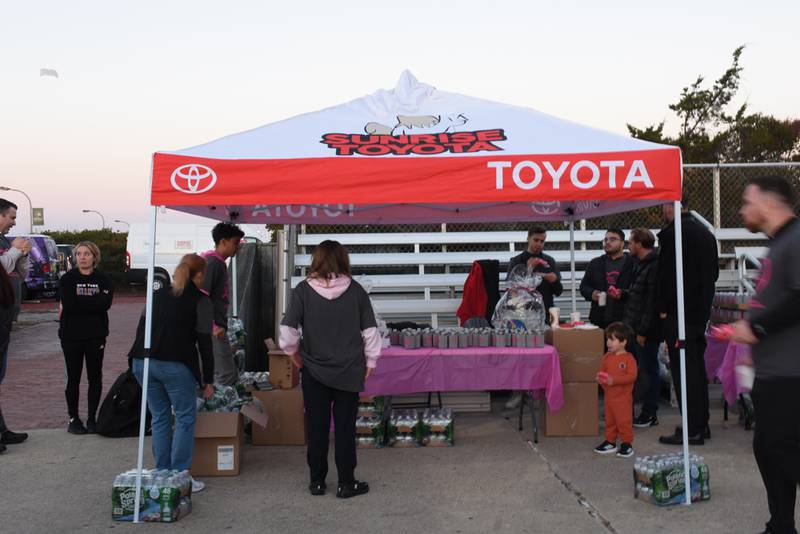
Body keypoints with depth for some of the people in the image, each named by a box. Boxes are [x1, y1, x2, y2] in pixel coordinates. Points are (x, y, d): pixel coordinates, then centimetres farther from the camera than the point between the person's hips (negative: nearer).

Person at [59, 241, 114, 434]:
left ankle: (91, 418, 17)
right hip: (71, 335, -1)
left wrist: (79, 302, -13)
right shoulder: (68, 279, 1)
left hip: (95, 336, 1)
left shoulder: (103, 280, 2)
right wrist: (94, 300, -12)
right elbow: (68, 304, -15)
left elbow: (106, 304, -14)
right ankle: (73, 419, 17)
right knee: (73, 378, 6)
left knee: (95, 378, 6)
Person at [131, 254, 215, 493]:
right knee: (185, 419, 6)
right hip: (176, 366, -6)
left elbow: (140, 330, 17)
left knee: (160, 417, 16)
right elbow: (204, 344, -2)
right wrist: (208, 380, 4)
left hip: (144, 363, 6)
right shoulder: (201, 301, 0)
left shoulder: (158, 294, 17)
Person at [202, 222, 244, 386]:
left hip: (218, 327, 10)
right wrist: (213, 327, -21)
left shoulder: (219, 263, 15)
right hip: (214, 329, -10)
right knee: (228, 375, -8)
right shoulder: (212, 263, -15)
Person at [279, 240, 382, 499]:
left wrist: (293, 351, 7)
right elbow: (370, 331, -4)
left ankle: (317, 481, 22)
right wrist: (370, 361, 8)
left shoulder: (303, 290, -8)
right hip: (349, 371, 0)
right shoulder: (355, 290, -6)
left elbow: (288, 330, -12)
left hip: (314, 370, 0)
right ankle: (346, 483, 17)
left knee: (317, 427, 12)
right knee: (345, 427, 10)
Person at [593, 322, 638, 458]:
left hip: (623, 397, -6)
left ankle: (627, 444, 13)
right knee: (609, 421, 15)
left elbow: (632, 376, -20)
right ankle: (610, 442, 27)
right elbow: (602, 371, 12)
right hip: (608, 396, 7)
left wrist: (614, 380, -27)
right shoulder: (607, 357, 6)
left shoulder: (629, 358, -13)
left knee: (624, 421, 1)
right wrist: (600, 378, -11)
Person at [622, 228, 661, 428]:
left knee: (649, 370, 1)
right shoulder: (639, 264, 15)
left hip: (647, 331, -10)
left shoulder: (654, 267, -17)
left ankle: (650, 414, 12)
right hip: (633, 328, 10)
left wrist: (643, 331, -21)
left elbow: (652, 302, -21)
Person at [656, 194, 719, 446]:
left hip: (678, 313, -9)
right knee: (697, 367, 15)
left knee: (683, 369, -5)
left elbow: (667, 274, -17)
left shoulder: (672, 233, -14)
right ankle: (701, 424, 23)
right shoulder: (705, 232, 14)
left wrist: (663, 309, -9)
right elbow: (714, 272, 20)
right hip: (700, 311, 9)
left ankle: (692, 430, -2)